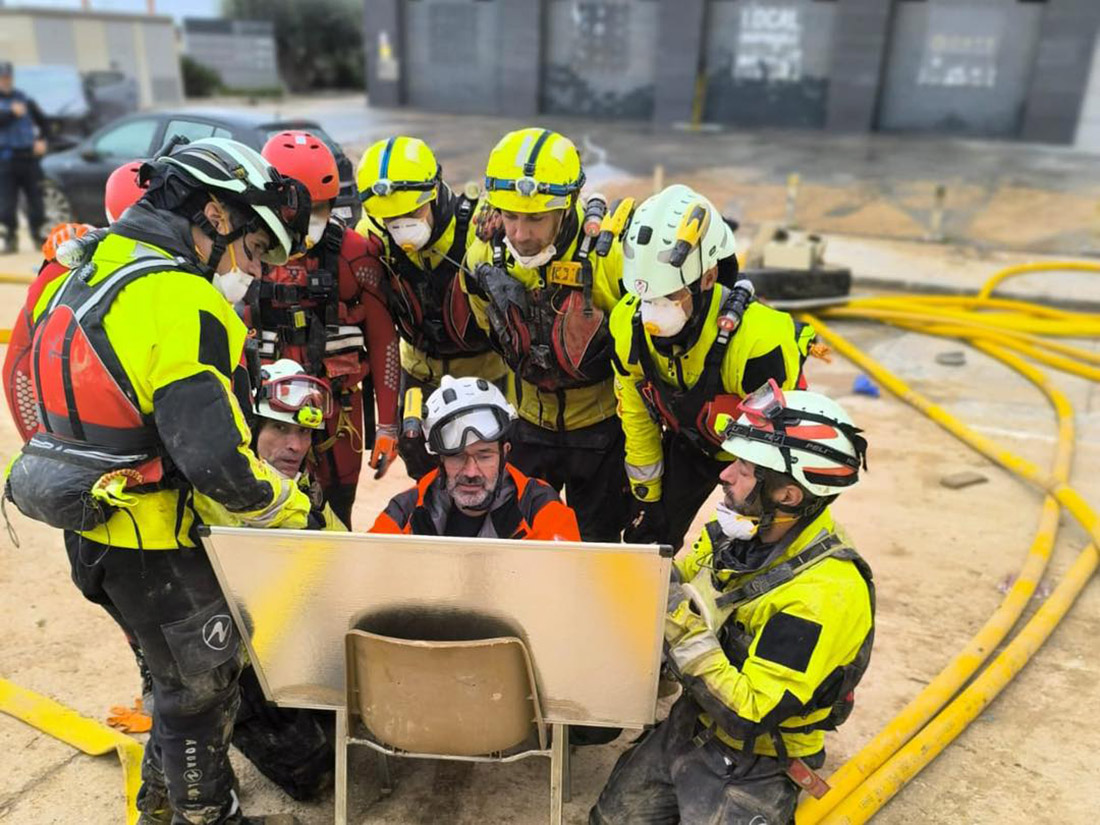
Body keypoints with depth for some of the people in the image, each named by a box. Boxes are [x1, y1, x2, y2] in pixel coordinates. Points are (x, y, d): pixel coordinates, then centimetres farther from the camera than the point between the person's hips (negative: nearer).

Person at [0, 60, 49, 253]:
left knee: (36, 200, 3)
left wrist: (42, 140, 3)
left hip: (29, 157, 2)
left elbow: (43, 121, 18)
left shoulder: (24, 99, 13)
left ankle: (38, 236, 16)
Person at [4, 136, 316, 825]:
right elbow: (215, 455, -32)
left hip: (88, 522, 10)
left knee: (181, 671, 28)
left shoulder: (88, 269, 7)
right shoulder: (182, 302, -26)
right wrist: (299, 515, -18)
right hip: (153, 542, -10)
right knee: (203, 687, 12)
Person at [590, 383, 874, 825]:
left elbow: (748, 715, -29)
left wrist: (686, 631, -33)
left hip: (754, 765, -6)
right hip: (691, 723, 6)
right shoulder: (739, 532, -8)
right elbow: (676, 584, 6)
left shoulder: (825, 593, -29)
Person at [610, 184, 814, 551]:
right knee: (645, 541, 6)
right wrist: (646, 496, 1)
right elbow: (635, 414, -6)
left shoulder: (758, 340, -38)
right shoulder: (628, 323, -22)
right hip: (689, 442, 4)